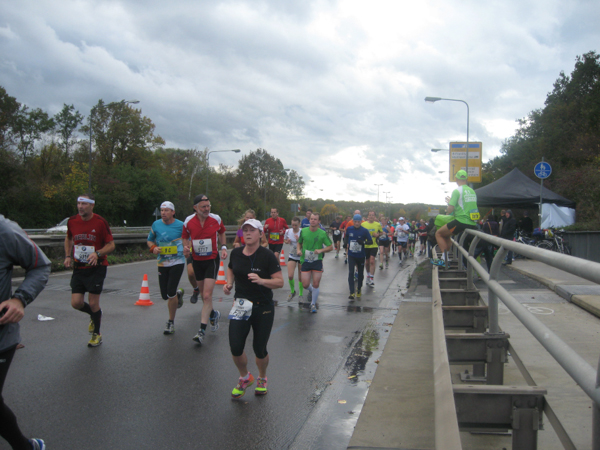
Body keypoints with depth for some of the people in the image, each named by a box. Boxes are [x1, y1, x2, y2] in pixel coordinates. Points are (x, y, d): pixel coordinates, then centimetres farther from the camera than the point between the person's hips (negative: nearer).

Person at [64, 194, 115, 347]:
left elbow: (111, 245, -7)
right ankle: (94, 315, 32)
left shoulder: (100, 222, -12)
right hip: (78, 268, 4)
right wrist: (68, 256, 7)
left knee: (93, 303, -1)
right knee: (76, 303, -2)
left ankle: (96, 335, 21)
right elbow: (68, 239, 21)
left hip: (96, 268, -4)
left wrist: (98, 253, -25)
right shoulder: (72, 221, 1)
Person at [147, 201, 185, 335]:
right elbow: (149, 240, 15)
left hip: (177, 262, -3)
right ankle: (178, 294, 43)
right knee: (165, 295, 5)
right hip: (162, 263, 3)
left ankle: (171, 322, 8)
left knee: (171, 293, -11)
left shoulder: (180, 225, -4)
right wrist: (153, 248, -6)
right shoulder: (156, 225, 2)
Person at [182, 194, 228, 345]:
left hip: (212, 260, -3)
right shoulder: (188, 221, -6)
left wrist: (223, 247, -1)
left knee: (207, 296, -13)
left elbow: (222, 232, 12)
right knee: (204, 295, 13)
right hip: (197, 260, 3)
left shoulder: (216, 219, -8)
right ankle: (213, 314, 43)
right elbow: (185, 237, 10)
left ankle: (202, 331, -10)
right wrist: (186, 247, -10)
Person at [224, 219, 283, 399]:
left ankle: (262, 379, 38)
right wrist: (229, 283, 3)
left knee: (259, 349, 6)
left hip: (263, 308, -3)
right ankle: (244, 377, 26)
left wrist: (261, 281, -30)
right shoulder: (236, 253, 1)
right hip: (240, 306, 3)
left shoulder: (268, 256, -12)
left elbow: (280, 282, -14)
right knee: (235, 347, -5)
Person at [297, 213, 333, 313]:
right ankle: (311, 291, 35)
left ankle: (313, 304, 21)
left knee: (315, 285, 0)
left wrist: (321, 250, -16)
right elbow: (299, 243, 16)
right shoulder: (303, 231, 0)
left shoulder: (322, 233, -5)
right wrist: (299, 249, -6)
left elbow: (331, 247, 1)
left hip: (317, 261, -1)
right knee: (305, 285, -2)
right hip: (305, 261, 1)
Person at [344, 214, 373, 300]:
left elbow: (371, 241, -7)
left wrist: (363, 242, -26)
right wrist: (345, 243, -2)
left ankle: (359, 289, 36)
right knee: (351, 273, -12)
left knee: (360, 273, 13)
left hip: (361, 255, -1)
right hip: (351, 255, 1)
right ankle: (352, 293, -13)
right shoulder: (349, 229, -3)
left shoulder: (364, 231, -10)